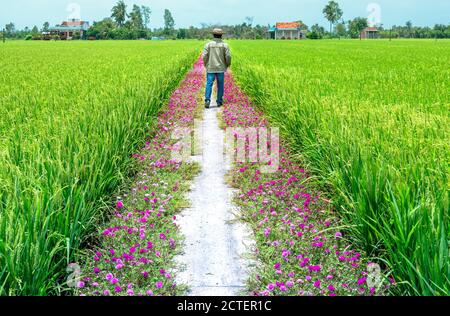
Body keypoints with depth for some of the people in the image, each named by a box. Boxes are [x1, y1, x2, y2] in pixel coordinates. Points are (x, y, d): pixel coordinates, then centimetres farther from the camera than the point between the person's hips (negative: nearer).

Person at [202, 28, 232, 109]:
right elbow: (228, 56, -8)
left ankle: (207, 100, -19)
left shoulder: (208, 44, -1)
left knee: (209, 84, -2)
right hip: (221, 68, 0)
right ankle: (219, 101, 15)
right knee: (220, 85, 11)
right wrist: (228, 64, 11)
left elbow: (204, 56, -4)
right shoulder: (225, 45, -2)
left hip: (210, 68, 0)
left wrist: (206, 65, 12)